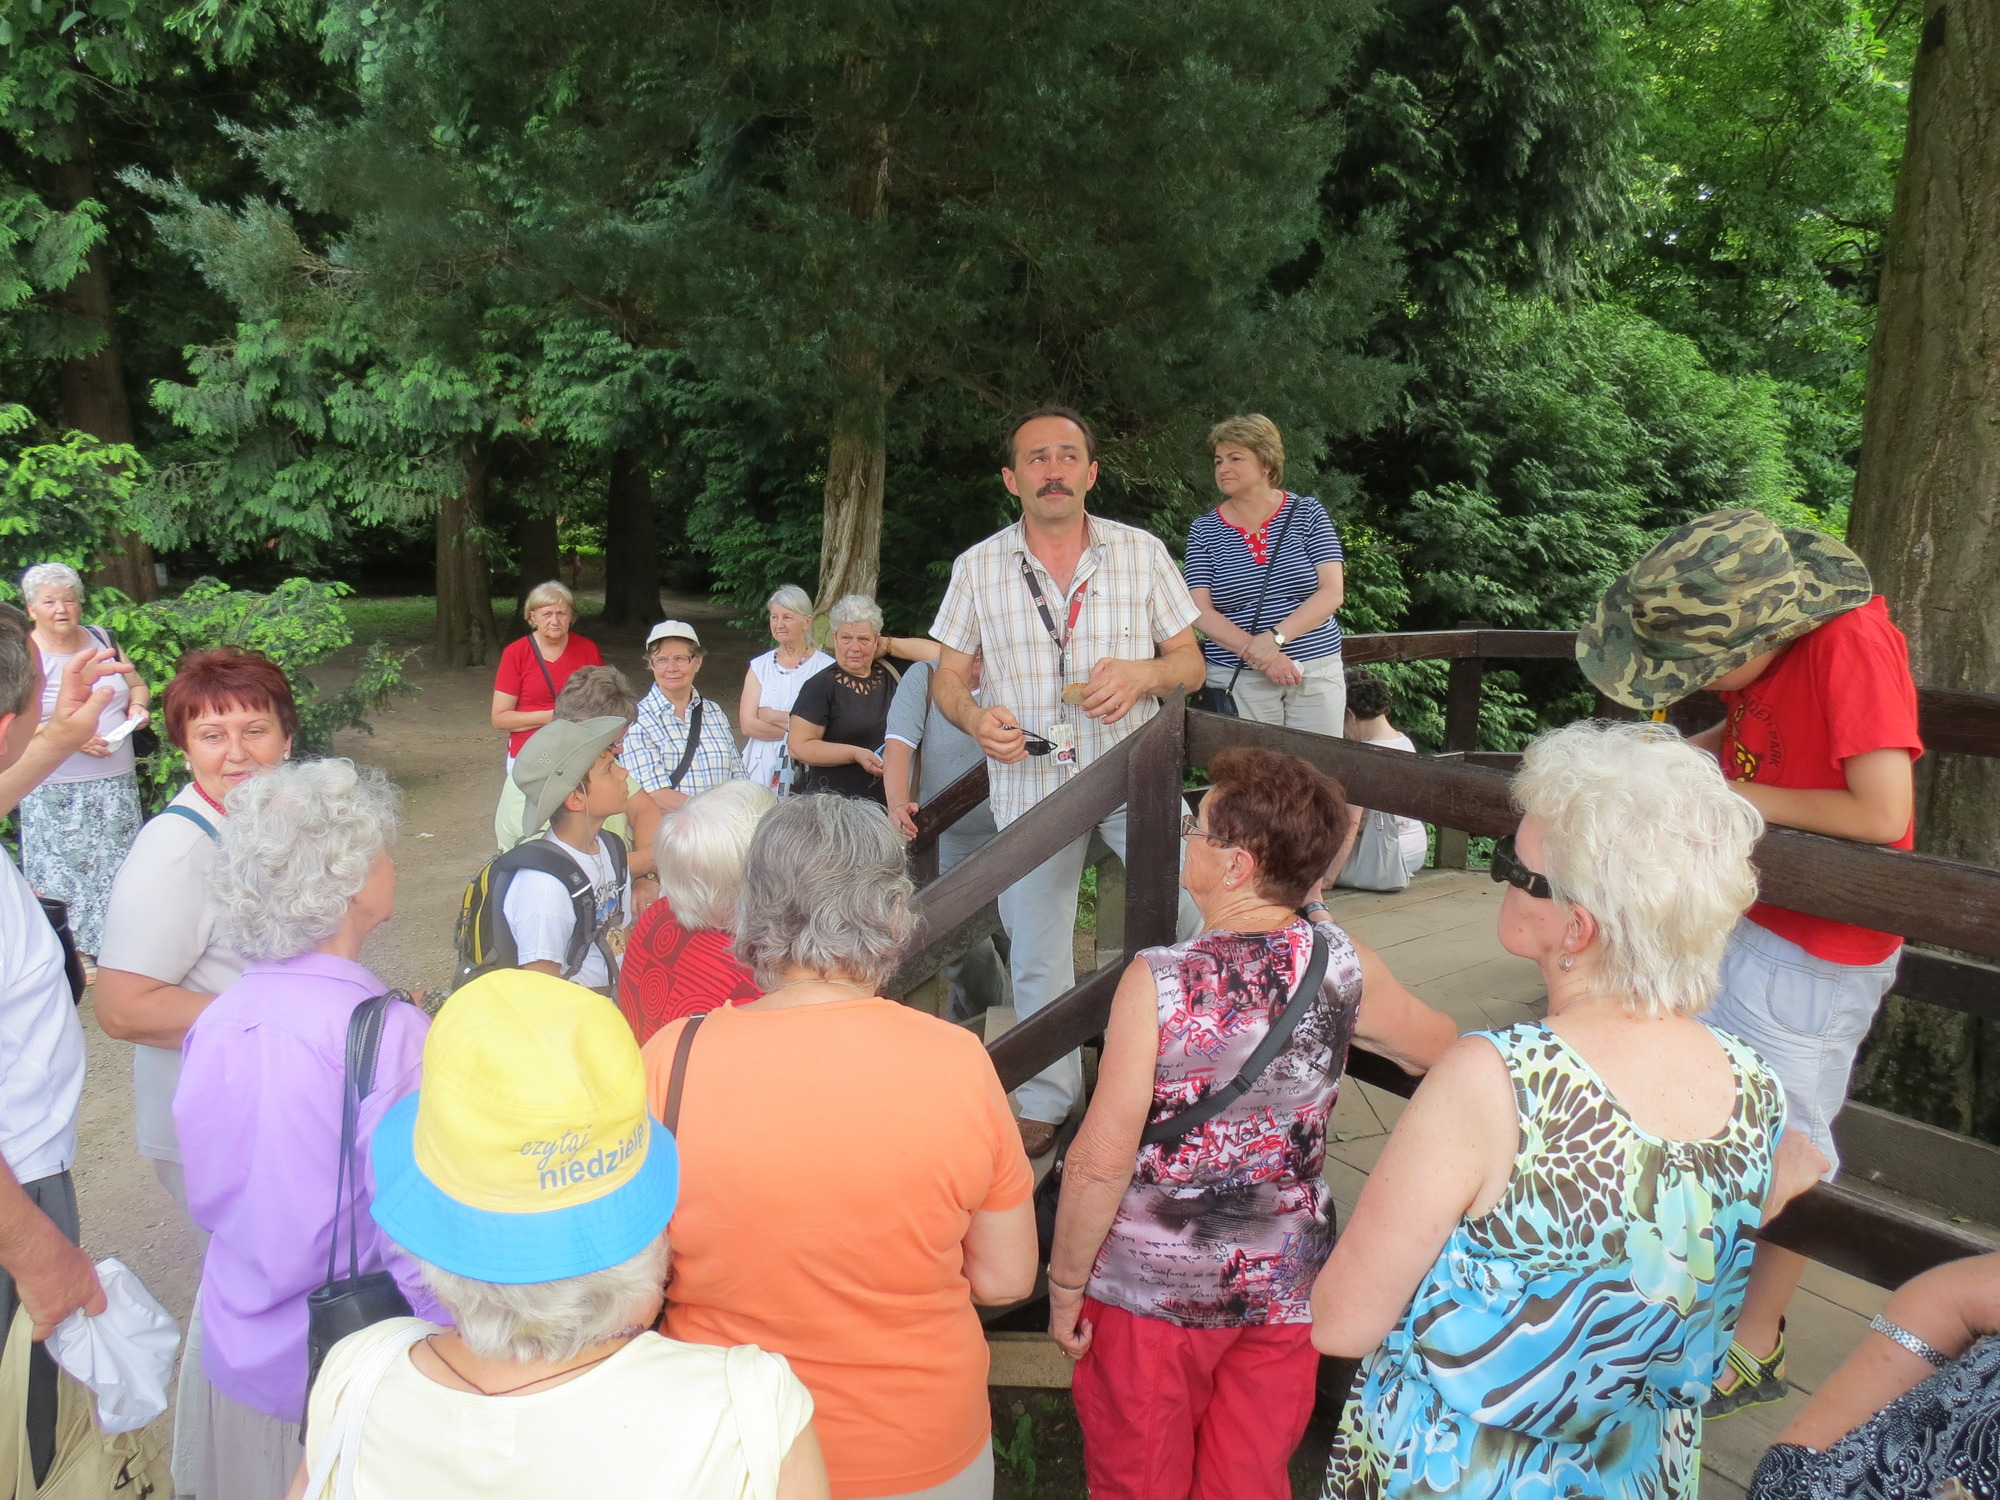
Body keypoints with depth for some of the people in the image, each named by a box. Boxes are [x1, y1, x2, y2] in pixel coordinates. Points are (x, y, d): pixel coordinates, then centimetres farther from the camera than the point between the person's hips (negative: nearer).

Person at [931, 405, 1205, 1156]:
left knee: (1201, 921, -7)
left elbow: (1191, 663, 6)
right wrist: (974, 715, -15)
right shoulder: (978, 567, 2)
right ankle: (1045, 1105, 26)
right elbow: (947, 676, 8)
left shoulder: (1142, 552, 2)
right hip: (1030, 780, 1)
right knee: (1037, 958, 9)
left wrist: (1144, 673, -17)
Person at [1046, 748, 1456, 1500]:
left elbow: (1102, 1161, -22)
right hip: (1285, 1288, 3)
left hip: (1151, 1289, -3)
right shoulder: (1345, 966, -12)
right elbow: (1445, 1052, 7)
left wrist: (1065, 1284, -7)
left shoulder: (1160, 980, -23)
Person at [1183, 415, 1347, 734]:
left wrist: (1275, 637, -20)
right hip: (1239, 680, 0)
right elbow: (1200, 610, -5)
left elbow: (1332, 592, -6)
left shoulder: (1307, 513, 2)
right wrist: (1259, 655, -18)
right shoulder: (1203, 530, 3)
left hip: (1317, 671, 1)